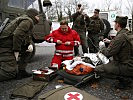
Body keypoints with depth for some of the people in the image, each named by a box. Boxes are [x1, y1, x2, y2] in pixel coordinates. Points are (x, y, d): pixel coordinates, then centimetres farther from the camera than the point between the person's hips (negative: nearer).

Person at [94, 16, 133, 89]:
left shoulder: (120, 37, -23)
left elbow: (108, 53, -18)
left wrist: (102, 47, 1)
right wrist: (110, 42, 25)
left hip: (127, 67, -9)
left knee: (98, 69, -14)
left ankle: (122, 80, -6)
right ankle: (126, 77, 16)